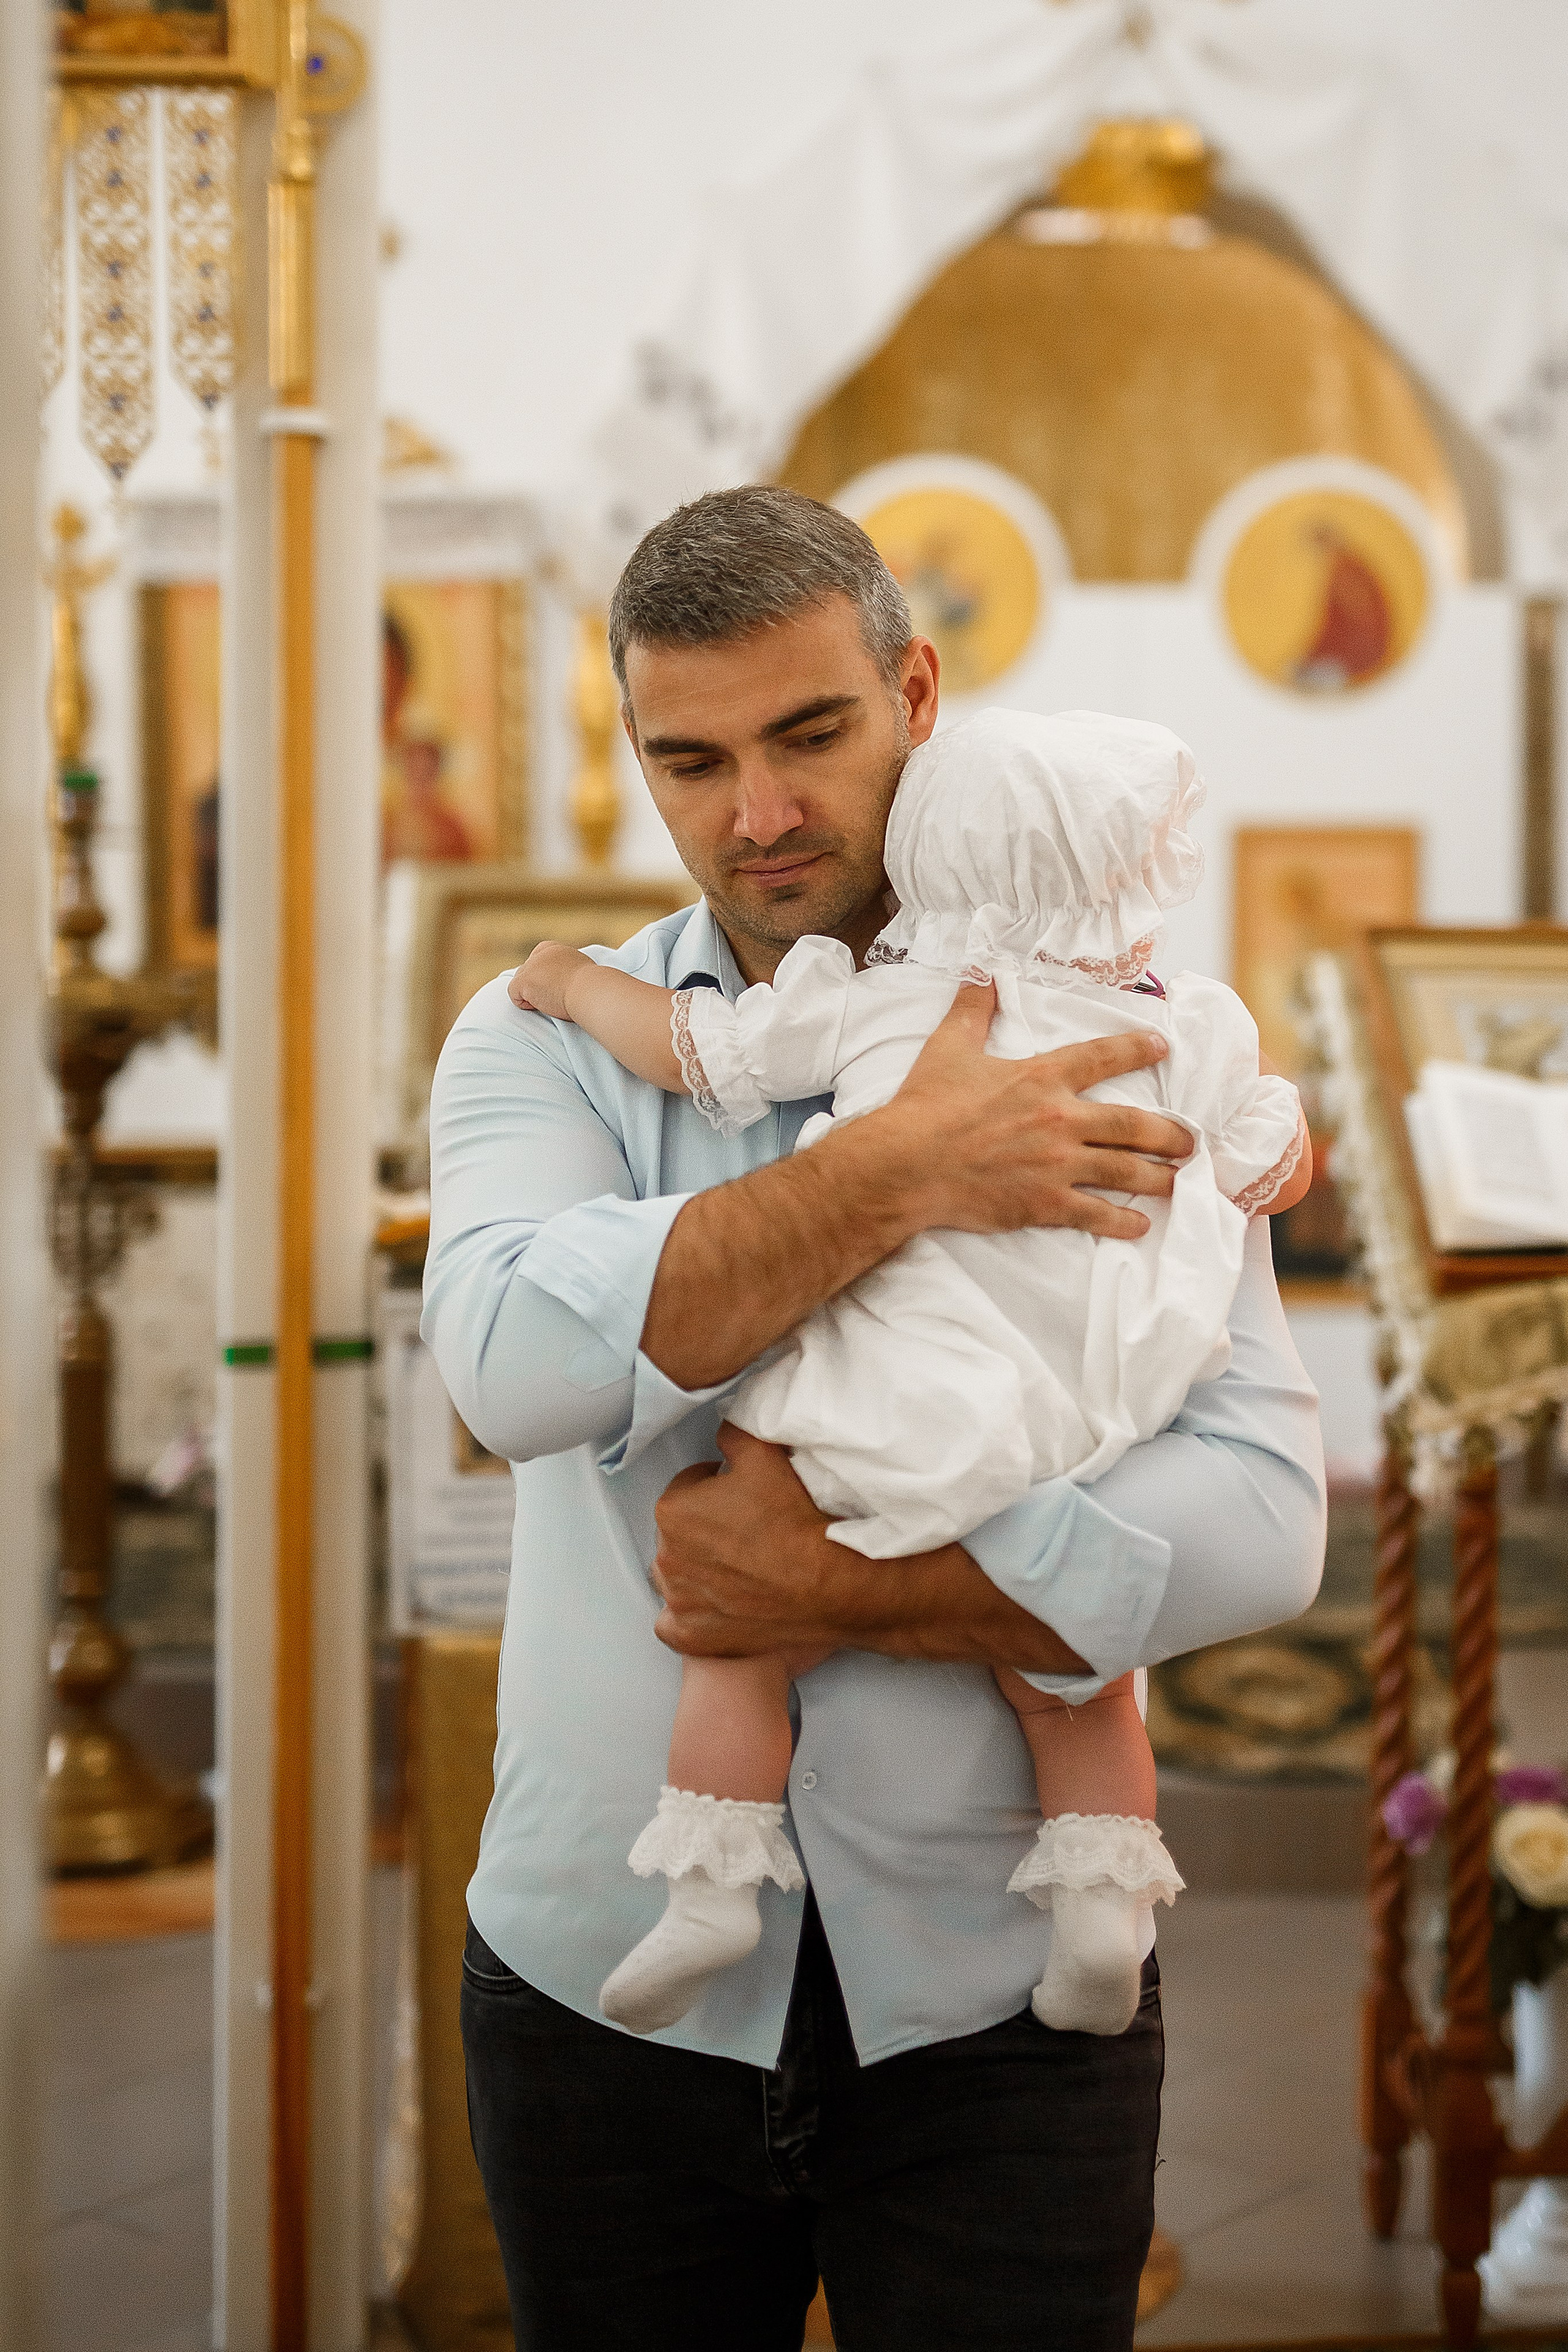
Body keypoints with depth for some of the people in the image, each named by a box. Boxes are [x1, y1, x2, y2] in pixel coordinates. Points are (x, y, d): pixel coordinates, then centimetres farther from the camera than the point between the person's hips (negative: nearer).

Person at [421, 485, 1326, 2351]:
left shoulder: (1106, 1062, -2)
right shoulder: (545, 1042, 0)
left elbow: (1259, 1518, -12)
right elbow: (514, 1361, -21)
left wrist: (846, 1597, -19)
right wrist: (896, 1178, -26)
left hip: (993, 1999, -1)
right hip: (609, 1971, 1)